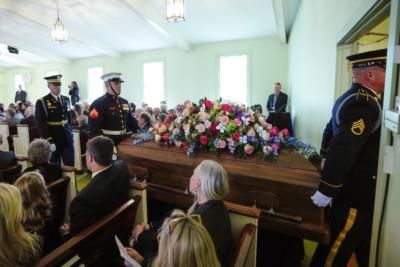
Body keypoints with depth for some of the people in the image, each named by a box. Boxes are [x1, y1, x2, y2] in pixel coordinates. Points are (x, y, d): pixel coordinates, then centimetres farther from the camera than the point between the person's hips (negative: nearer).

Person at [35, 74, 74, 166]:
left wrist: (70, 133, 11)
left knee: (70, 165, 6)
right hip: (52, 139, -4)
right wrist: (49, 141, -17)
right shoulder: (42, 102, -7)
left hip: (67, 138, 4)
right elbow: (41, 124, -12)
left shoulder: (66, 99, 9)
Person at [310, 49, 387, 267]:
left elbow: (330, 132, 18)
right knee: (337, 249, 6)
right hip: (357, 192, -10)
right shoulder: (365, 103, -23)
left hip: (353, 187, 10)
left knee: (363, 243, 26)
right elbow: (343, 150, -31)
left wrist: (326, 158, 27)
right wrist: (327, 191, -27)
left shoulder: (351, 97, 9)